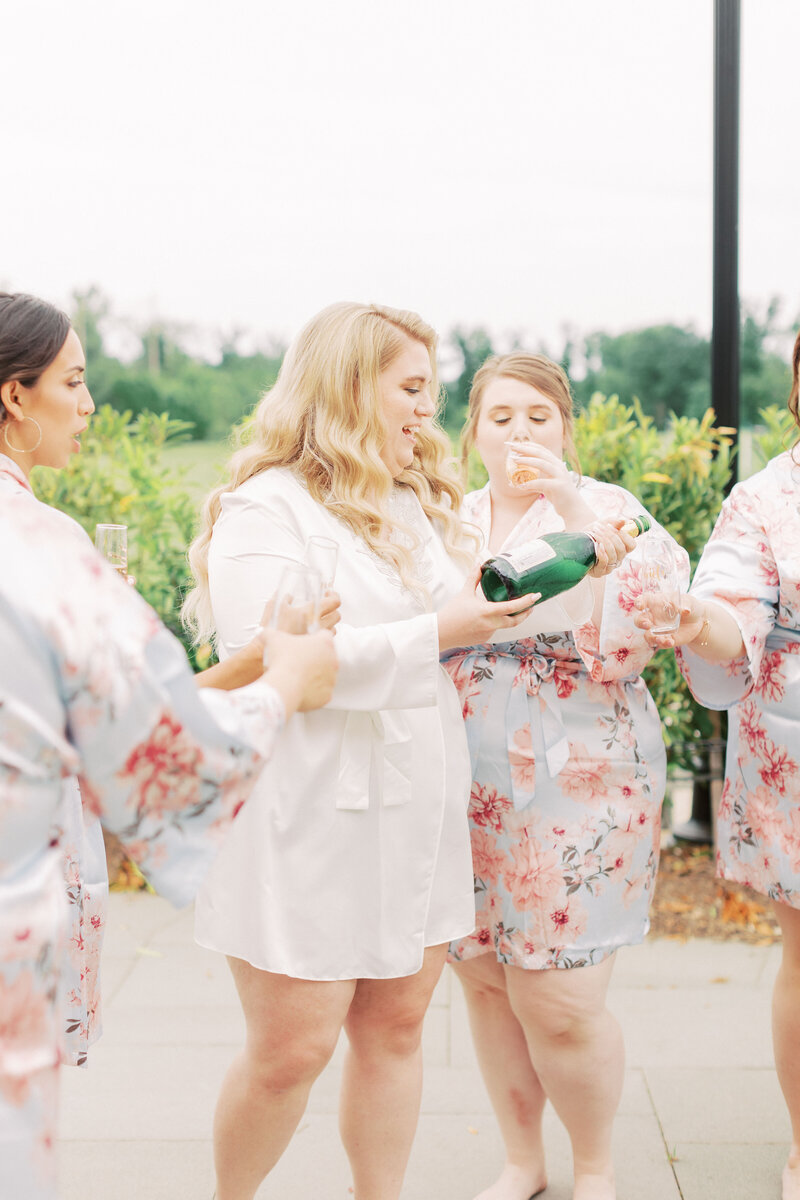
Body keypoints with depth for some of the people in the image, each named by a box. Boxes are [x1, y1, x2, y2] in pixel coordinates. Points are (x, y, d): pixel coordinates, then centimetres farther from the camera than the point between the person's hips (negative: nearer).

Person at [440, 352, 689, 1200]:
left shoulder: (610, 513, -4)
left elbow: (624, 648, -20)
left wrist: (578, 518, -24)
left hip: (578, 789, -4)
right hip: (467, 789, 5)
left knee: (559, 1003, -5)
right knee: (484, 982, 10)